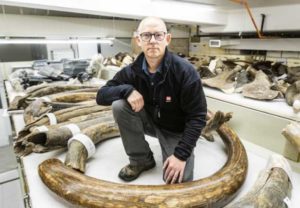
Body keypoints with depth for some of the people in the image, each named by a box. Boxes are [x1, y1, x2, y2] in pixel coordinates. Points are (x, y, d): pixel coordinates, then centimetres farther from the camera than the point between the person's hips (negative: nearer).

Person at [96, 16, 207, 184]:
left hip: (176, 130, -3)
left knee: (178, 181, -20)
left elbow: (197, 117, -21)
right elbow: (101, 95, -10)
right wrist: (127, 89, -31)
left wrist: (181, 154, -26)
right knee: (119, 106, -23)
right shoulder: (132, 70, -14)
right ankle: (142, 159, -4)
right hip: (150, 121, 3)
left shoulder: (185, 71, -25)